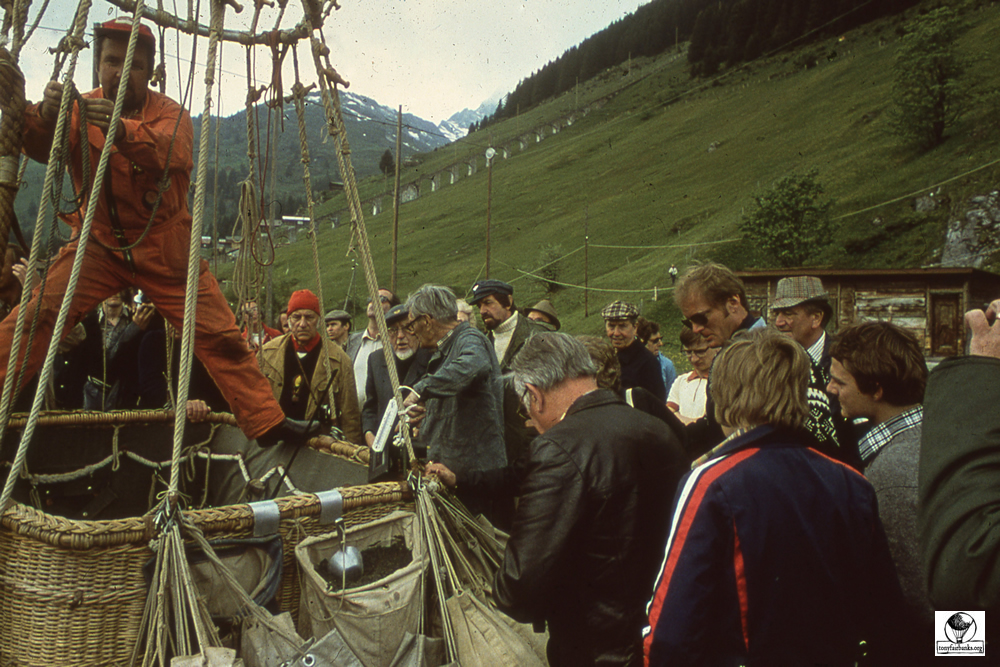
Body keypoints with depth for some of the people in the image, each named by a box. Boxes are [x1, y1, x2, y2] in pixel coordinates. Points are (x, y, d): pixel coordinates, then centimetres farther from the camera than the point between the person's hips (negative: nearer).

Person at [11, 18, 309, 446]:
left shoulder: (169, 113, -5)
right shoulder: (80, 109, 2)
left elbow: (167, 151, -29)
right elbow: (41, 151, -17)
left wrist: (122, 130, -49)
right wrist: (45, 115, -39)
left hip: (164, 249, -1)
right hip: (99, 244, 1)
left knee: (219, 336, -5)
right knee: (35, 318, -16)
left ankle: (267, 423, 4)